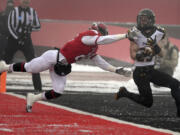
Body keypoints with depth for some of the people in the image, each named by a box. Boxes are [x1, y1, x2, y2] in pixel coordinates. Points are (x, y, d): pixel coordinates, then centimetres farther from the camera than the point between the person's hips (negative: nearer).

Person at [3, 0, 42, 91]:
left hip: (26, 40, 2)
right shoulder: (14, 11, -7)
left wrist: (30, 29, -12)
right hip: (13, 39, -2)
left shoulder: (32, 12, 2)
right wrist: (17, 38, -18)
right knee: (5, 61, 4)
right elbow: (10, 26, -9)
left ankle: (38, 87, -4)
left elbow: (38, 26, 7)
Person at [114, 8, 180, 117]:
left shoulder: (157, 34, -1)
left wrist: (155, 46, -20)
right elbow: (133, 55, -14)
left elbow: (161, 53, 0)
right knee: (148, 102, 0)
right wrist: (143, 53, -34)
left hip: (152, 70, 5)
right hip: (140, 72, -5)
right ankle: (124, 93, 20)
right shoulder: (136, 34, -13)